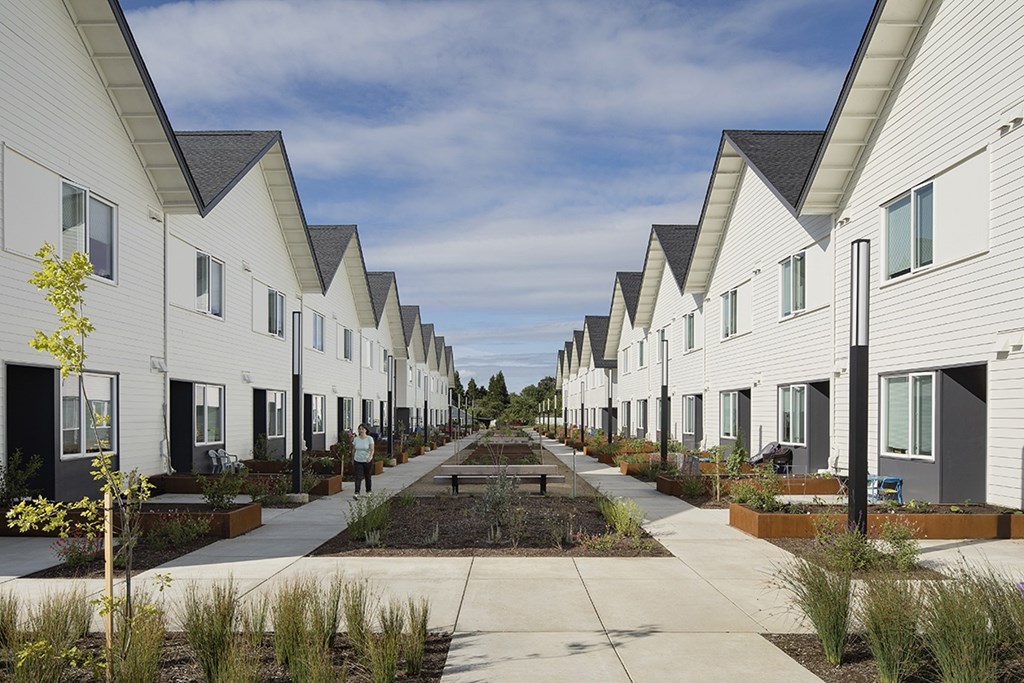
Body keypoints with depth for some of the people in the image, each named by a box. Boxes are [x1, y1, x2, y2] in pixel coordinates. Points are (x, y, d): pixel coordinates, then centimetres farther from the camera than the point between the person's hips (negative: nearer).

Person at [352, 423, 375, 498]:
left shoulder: (369, 438, -9)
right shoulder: (356, 439, 1)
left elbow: (372, 450, -16)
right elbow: (353, 449, 11)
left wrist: (370, 457, -32)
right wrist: (352, 458, 13)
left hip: (368, 461, -2)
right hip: (358, 461, 2)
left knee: (368, 477, 10)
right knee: (358, 477, -9)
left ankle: (368, 491, 27)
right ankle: (357, 493, -15)